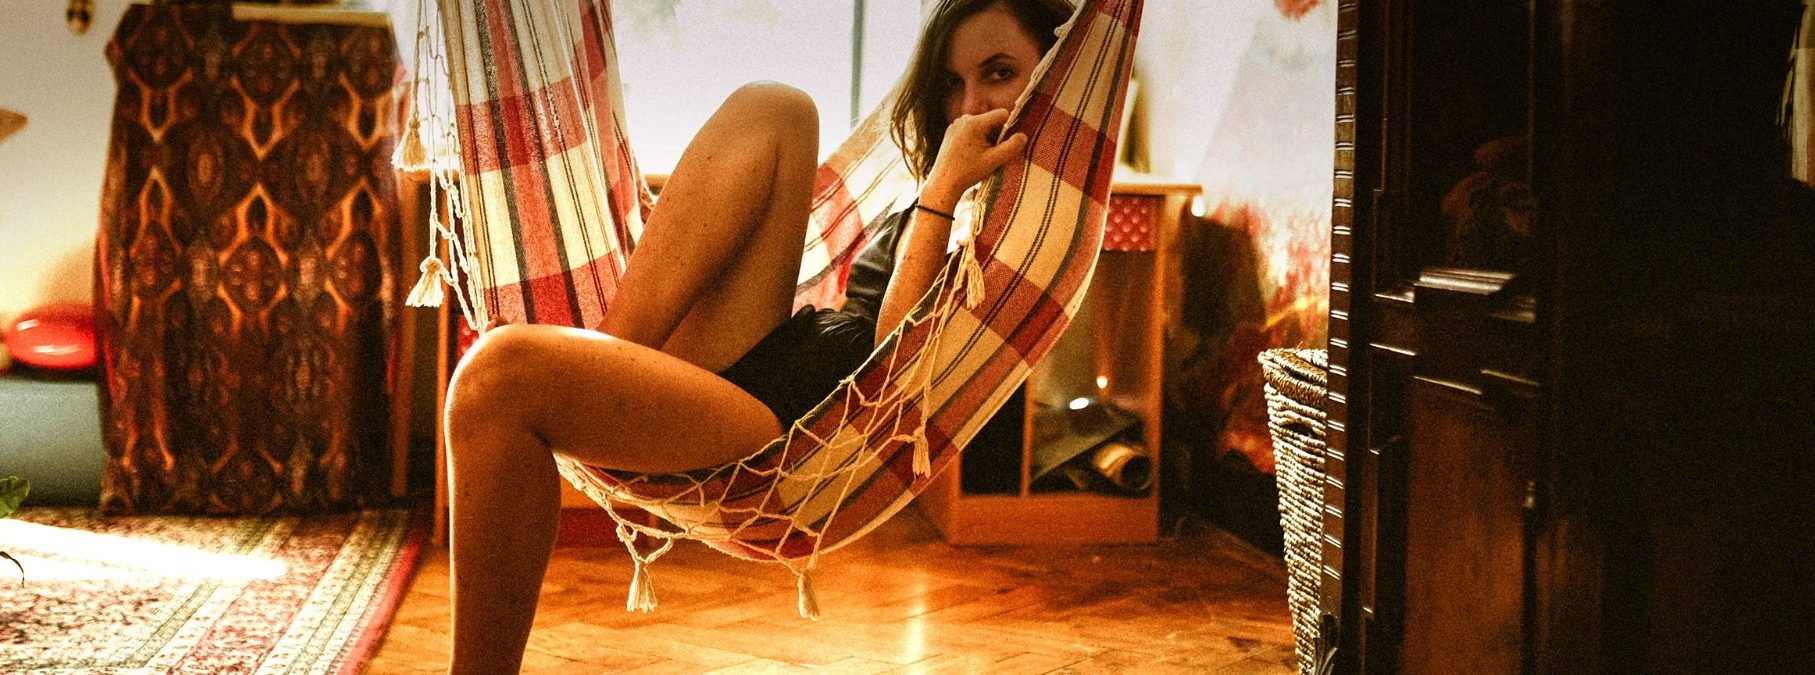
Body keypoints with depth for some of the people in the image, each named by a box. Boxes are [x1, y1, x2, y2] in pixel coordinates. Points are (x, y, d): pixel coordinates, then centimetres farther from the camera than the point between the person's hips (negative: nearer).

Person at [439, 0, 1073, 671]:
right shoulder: (963, 203, 23)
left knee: (504, 371, -28)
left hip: (795, 427, -9)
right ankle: (608, 353, -11)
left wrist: (941, 189, -14)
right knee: (771, 110, 0)